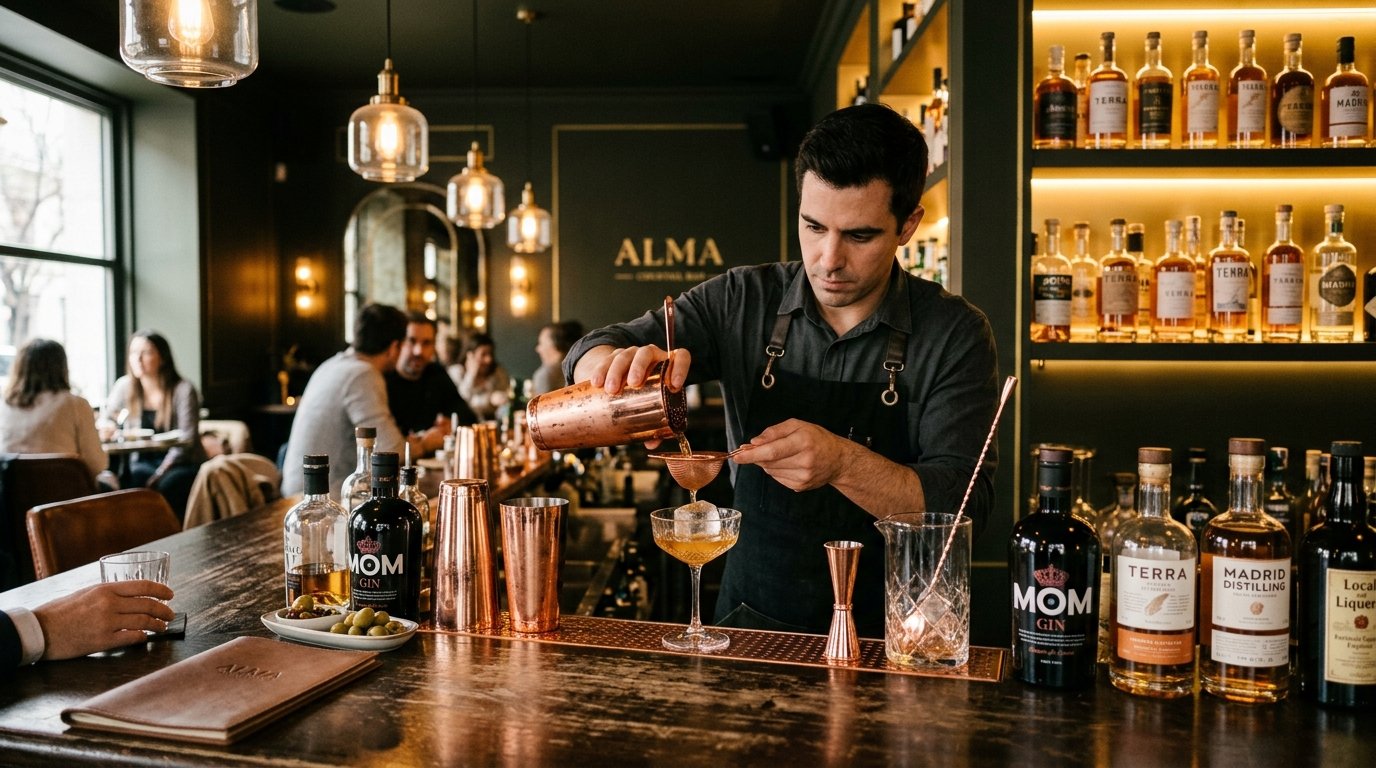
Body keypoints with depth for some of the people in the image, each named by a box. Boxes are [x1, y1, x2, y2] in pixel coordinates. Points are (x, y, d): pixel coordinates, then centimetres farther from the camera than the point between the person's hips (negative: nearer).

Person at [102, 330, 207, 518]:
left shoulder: (183, 389, -8)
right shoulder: (124, 386, 3)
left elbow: (186, 440, -12)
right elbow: (106, 419, 13)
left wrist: (161, 473, -23)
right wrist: (108, 428, -14)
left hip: (182, 463, -3)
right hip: (143, 461, 3)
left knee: (167, 485, -34)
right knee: (131, 479, -31)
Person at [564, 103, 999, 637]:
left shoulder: (955, 334, -6)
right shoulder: (742, 301, 0)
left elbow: (965, 504, -12)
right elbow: (589, 353, 1)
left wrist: (844, 463, -29)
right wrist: (618, 363, -23)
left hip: (884, 634, -1)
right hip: (749, 620, 2)